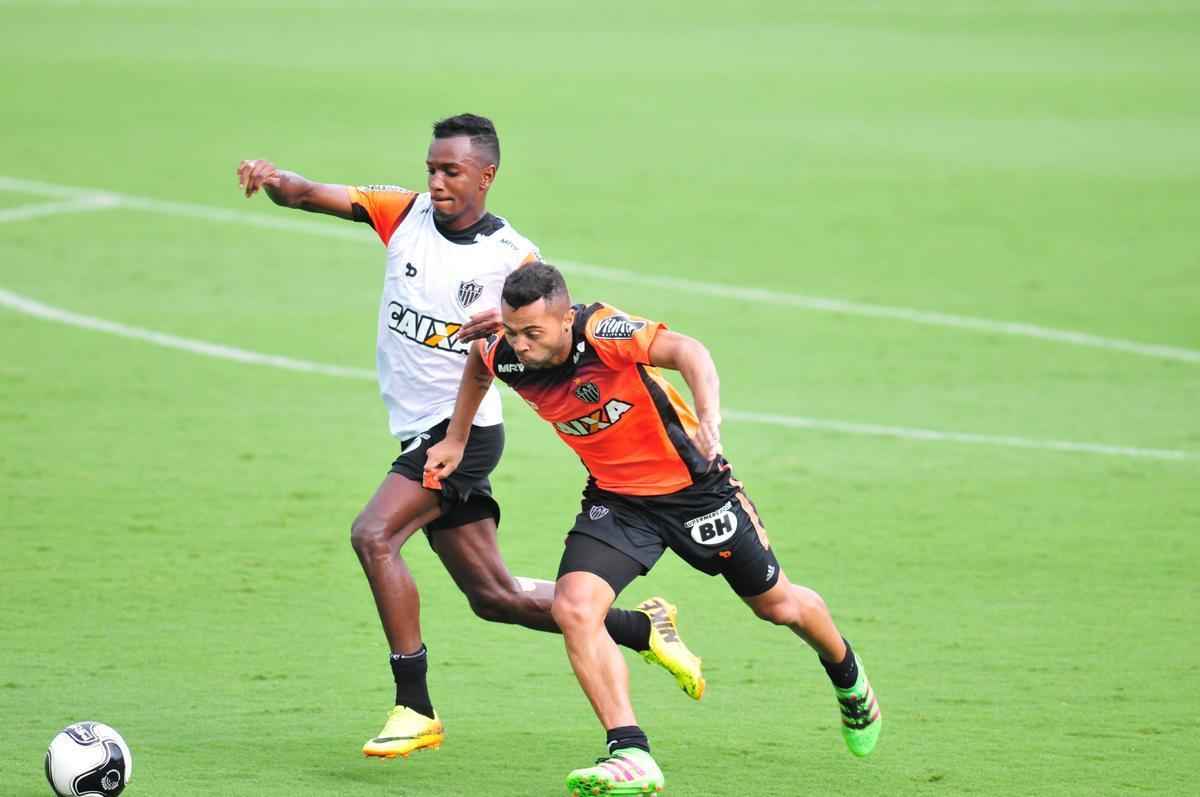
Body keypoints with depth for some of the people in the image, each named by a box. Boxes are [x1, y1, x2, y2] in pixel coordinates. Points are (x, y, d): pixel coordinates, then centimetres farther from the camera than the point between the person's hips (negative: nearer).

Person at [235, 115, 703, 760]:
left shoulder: (514, 256, -8)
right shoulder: (403, 213, 3)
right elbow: (311, 195, -8)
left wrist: (504, 326, -25)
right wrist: (273, 180, -31)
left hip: (464, 429, -6)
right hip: (420, 433, 6)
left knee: (372, 534, -24)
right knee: (494, 597, 13)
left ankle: (415, 710, -20)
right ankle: (642, 629, 32)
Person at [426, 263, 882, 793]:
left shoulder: (601, 332, -32)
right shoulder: (506, 356, -15)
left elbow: (686, 351, -47)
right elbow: (477, 364, 11)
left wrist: (709, 420, -63)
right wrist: (456, 438, 12)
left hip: (692, 485, -4)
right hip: (616, 498, 4)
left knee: (777, 605, 14)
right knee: (574, 607, -22)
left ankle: (847, 675, 47)